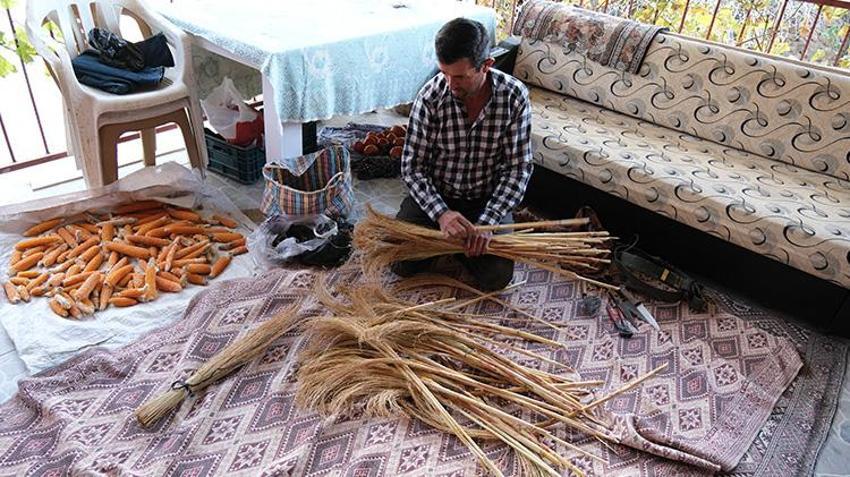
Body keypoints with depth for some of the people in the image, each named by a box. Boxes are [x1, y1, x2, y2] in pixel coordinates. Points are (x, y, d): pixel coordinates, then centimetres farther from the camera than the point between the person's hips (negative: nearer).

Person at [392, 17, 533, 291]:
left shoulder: (515, 96, -17)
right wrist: (441, 213, -29)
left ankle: (461, 242, 15)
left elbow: (518, 168, -14)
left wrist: (487, 222, -25)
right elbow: (412, 167, -14)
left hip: (488, 199, 0)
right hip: (434, 195, 0)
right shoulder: (430, 97, -19)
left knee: (495, 277, -16)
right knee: (401, 264, -16)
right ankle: (442, 233, 15)